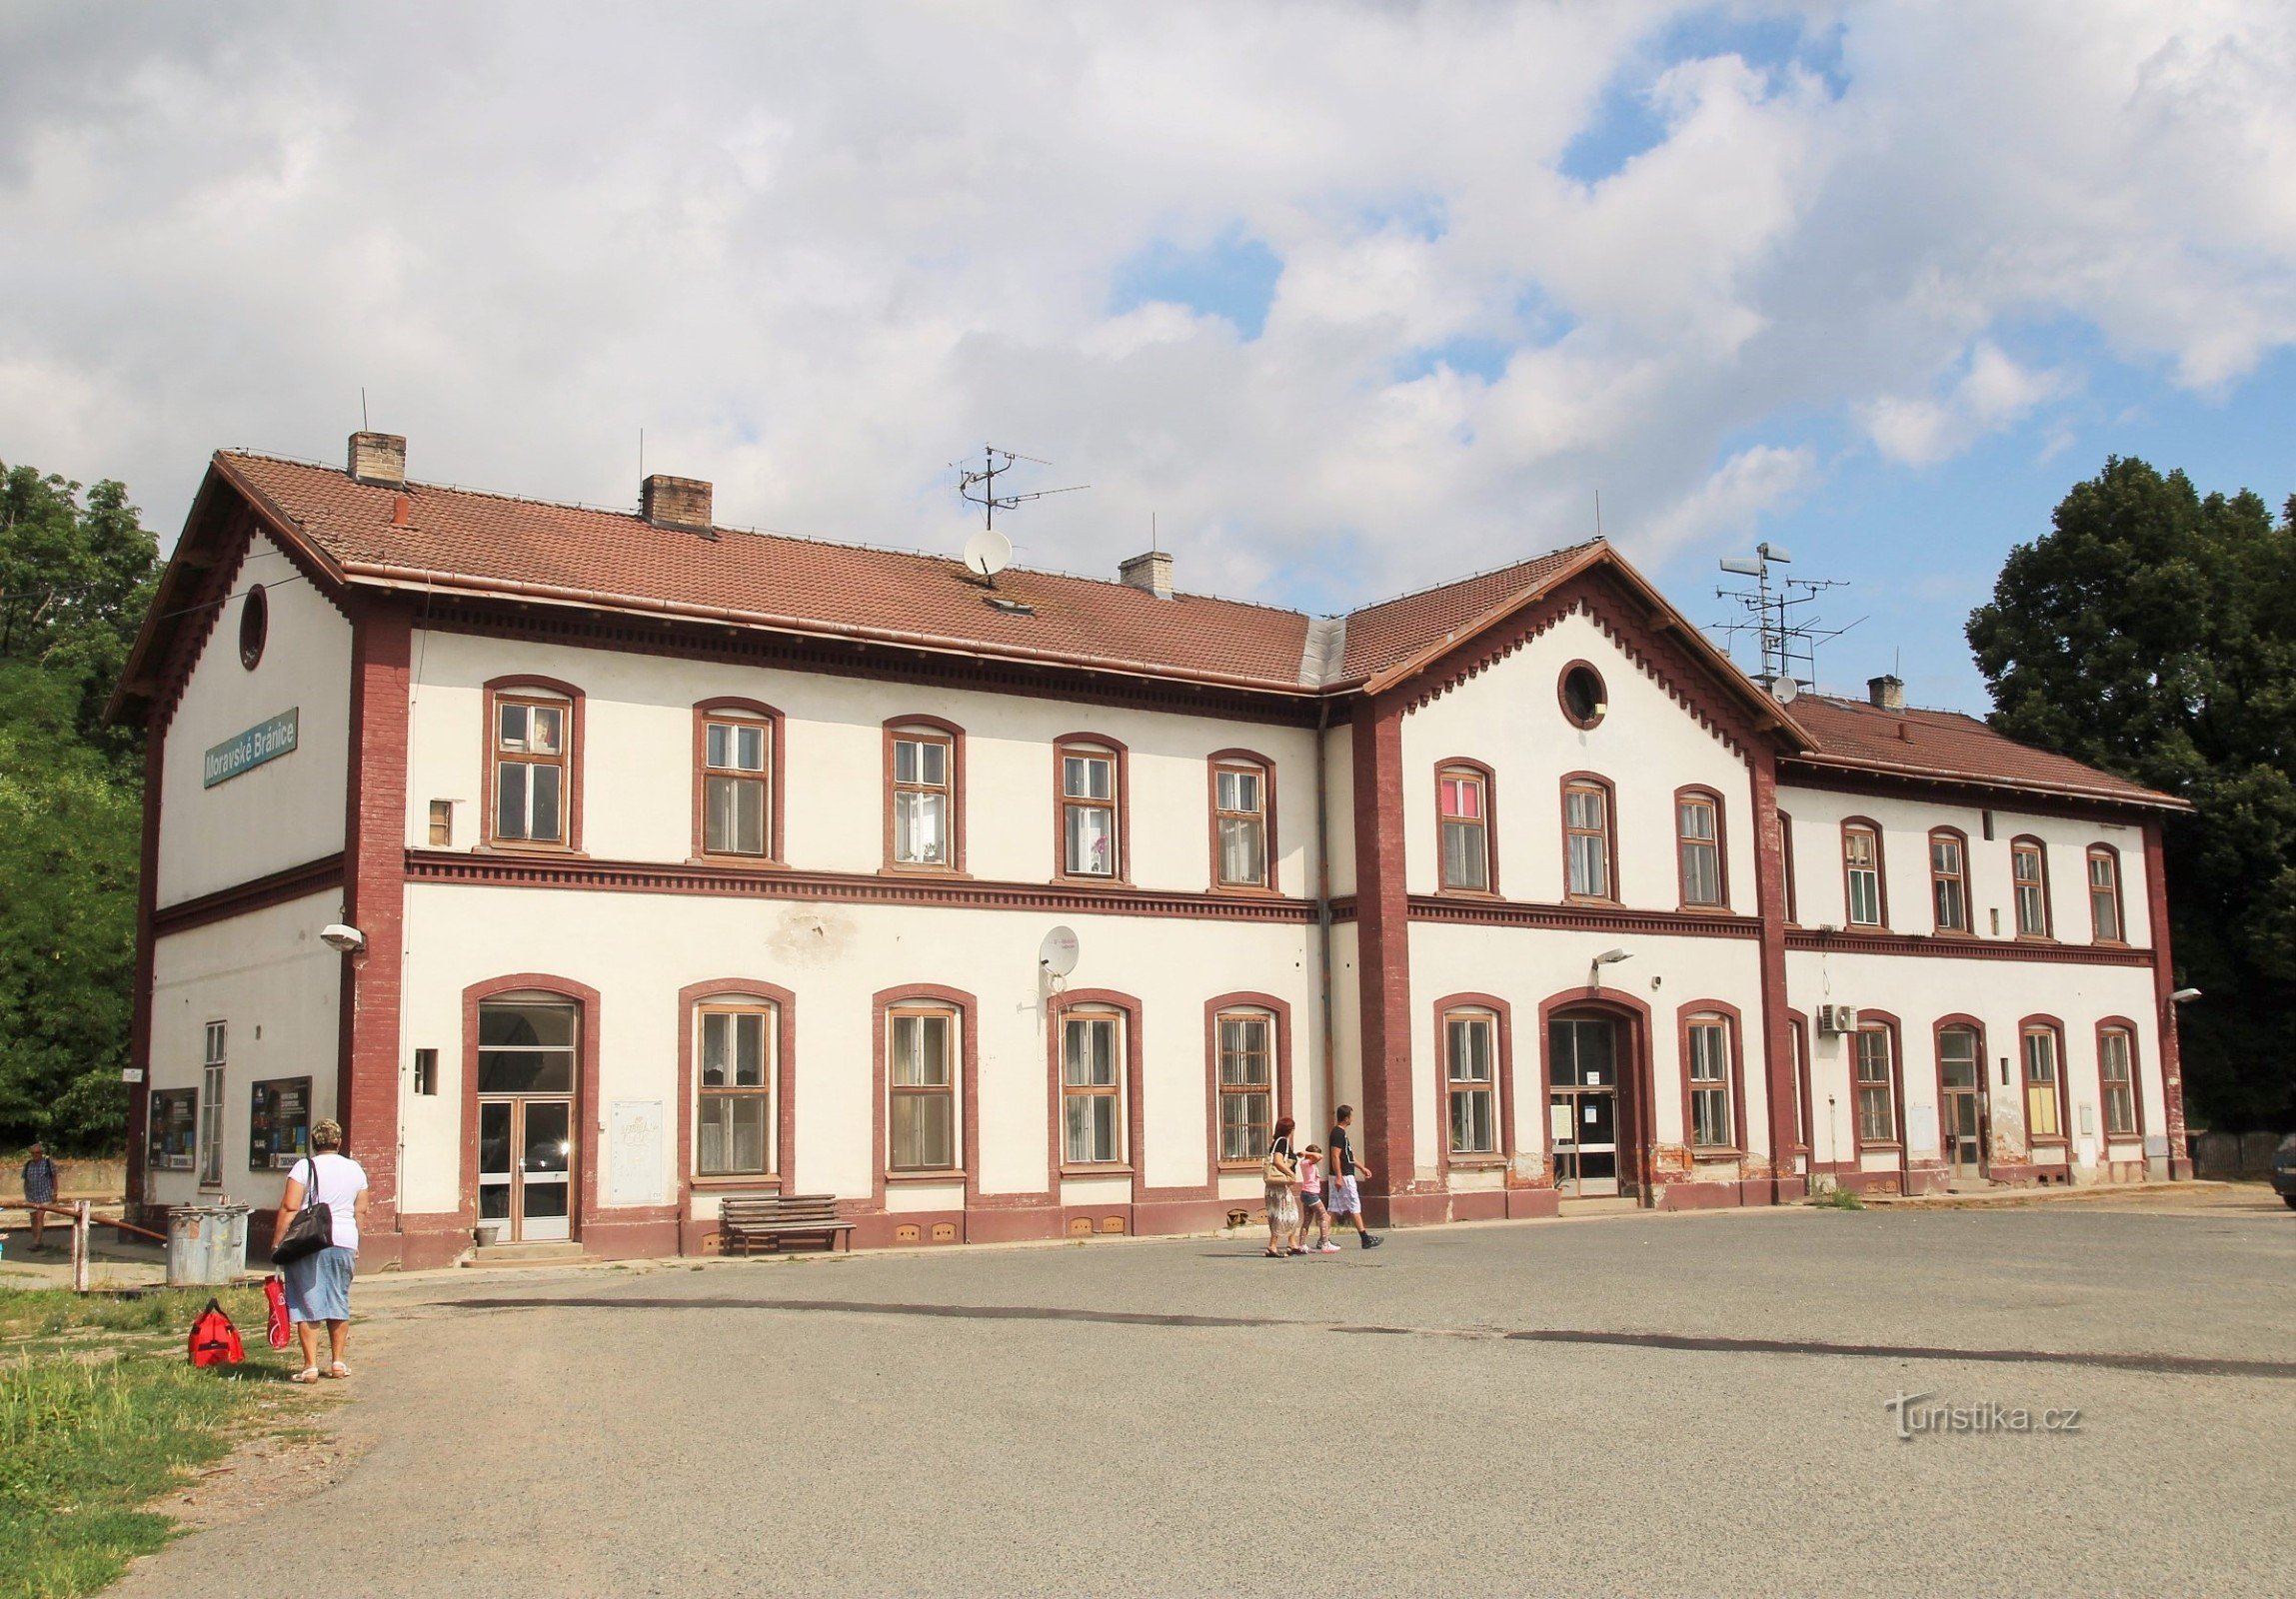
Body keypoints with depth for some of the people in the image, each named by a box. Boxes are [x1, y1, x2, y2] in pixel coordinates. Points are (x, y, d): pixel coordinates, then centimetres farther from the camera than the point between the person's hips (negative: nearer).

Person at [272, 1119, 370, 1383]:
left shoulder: (305, 1166, -4)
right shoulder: (355, 1169, 10)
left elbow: (289, 1208, -10)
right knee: (339, 1300, 14)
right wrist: (354, 1244, 24)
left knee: (308, 1302, 0)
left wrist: (278, 1242, -7)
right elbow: (361, 1211, 14)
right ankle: (337, 1362, 19)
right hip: (344, 1242, 4)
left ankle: (310, 1366, -2)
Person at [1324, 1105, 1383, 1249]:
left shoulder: (1339, 1133, 17)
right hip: (1343, 1177, -10)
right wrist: (1339, 1177, -24)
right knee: (1354, 1207, -3)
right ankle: (1365, 1239, 2)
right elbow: (1335, 1156, -21)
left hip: (1340, 1177, 10)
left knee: (1334, 1210, 7)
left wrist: (1362, 1168, 31)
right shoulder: (1338, 1133, -14)